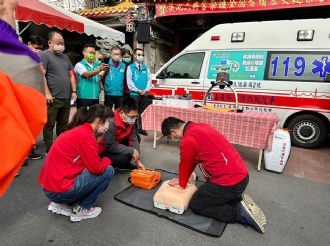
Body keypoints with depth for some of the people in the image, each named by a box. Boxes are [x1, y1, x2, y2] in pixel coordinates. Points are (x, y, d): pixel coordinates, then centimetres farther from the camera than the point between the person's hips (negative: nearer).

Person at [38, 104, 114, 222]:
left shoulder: (76, 130, 11)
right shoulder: (85, 135, -19)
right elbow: (97, 168, -15)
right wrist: (107, 160, 2)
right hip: (59, 190, -10)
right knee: (108, 171, -4)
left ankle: (61, 204, 16)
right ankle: (81, 209, 6)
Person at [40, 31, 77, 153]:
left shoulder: (65, 57, 19)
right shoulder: (44, 55, -3)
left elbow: (71, 75, 20)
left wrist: (73, 91, 11)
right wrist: (47, 93, -17)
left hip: (66, 98, 7)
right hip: (53, 98, -7)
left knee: (63, 125, 15)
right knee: (49, 125, 2)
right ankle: (49, 150, 11)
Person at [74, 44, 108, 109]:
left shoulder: (97, 65, 13)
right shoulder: (79, 65, -2)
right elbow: (87, 75, -19)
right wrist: (99, 70, -34)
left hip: (95, 98, 5)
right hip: (83, 97, -5)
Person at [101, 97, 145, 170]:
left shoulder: (130, 121, -12)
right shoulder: (111, 123, -34)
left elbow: (134, 139, -10)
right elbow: (110, 146, -31)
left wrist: (137, 160, -15)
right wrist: (132, 151, -27)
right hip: (104, 149, -8)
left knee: (137, 137, -3)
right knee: (125, 157, -30)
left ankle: (123, 163, 6)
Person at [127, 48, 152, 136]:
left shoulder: (146, 68, 17)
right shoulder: (130, 67, 5)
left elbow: (149, 79, 9)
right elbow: (129, 81, -4)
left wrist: (146, 89, -7)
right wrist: (137, 90, -14)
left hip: (145, 94, 4)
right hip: (134, 94, -4)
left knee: (143, 112, 7)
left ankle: (141, 128, 16)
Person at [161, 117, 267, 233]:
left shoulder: (188, 141, -19)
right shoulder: (199, 127, 10)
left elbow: (185, 165, -2)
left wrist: (182, 184, 17)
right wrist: (182, 179, 23)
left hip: (230, 182, -9)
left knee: (195, 205, 9)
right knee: (205, 194, 27)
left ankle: (240, 212, 1)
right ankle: (239, 200, 13)